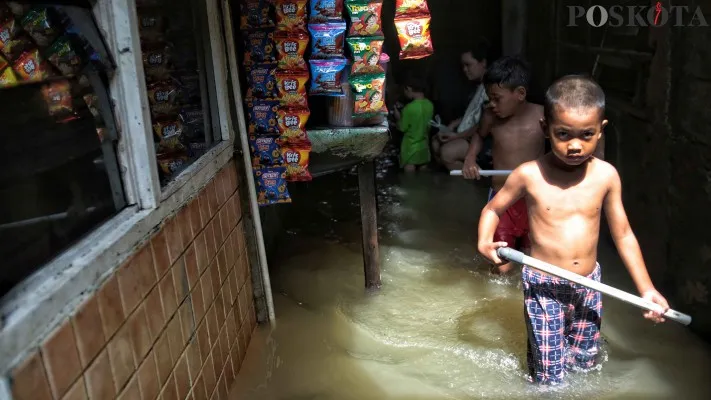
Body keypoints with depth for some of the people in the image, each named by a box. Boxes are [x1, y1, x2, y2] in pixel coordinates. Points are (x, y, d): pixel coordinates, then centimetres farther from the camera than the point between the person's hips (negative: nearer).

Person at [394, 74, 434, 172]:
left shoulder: (409, 108, -22)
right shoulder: (430, 105, -4)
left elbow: (402, 128, -13)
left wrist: (398, 117, 5)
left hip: (411, 146, -6)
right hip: (424, 145, 6)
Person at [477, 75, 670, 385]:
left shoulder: (606, 176, -6)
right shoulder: (529, 175, -14)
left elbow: (623, 235, 3)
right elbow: (493, 209, 1)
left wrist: (646, 288, 2)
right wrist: (484, 241, -19)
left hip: (589, 284, 3)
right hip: (543, 286, -3)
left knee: (584, 364, 18)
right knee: (550, 377, 2)